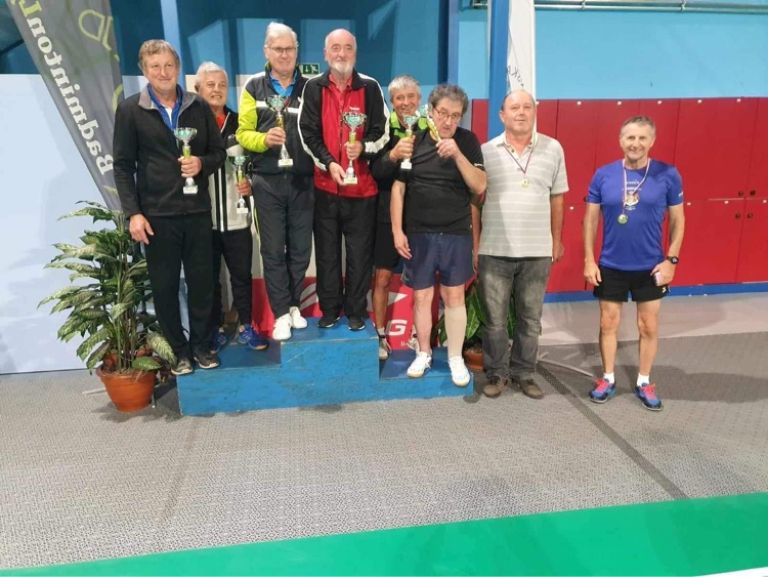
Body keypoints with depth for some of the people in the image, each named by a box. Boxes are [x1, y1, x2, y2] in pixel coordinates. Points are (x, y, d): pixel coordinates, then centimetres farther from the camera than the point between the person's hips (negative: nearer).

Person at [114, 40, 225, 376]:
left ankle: (200, 343, 24)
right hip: (156, 214, -1)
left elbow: (219, 152, 11)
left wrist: (202, 163, -12)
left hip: (197, 210, 2)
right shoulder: (130, 110, 1)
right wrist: (133, 213, -8)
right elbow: (123, 166, -1)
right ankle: (178, 350, 20)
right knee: (164, 285, 6)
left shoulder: (199, 107, 7)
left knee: (201, 281, 7)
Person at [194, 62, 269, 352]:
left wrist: (250, 184, -4)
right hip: (202, 216, -2)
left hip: (236, 215, 2)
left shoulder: (240, 123, 8)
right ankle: (215, 329, 24)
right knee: (209, 277, 10)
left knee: (242, 274, 9)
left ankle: (245, 326, 25)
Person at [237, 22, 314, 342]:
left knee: (300, 248, 8)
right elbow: (243, 133, 1)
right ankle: (282, 313, 13)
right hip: (268, 182, -1)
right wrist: (264, 138, -18)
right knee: (273, 250, 3)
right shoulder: (254, 87, 5)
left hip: (303, 181, 1)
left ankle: (294, 305, 24)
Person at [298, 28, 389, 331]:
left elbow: (382, 131, 4)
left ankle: (356, 311, 17)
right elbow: (307, 133, 0)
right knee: (327, 251, 8)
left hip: (362, 185, 0)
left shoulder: (370, 88, 3)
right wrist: (329, 163, -14)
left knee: (360, 252, 4)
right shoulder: (313, 88, 3)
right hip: (325, 184, 1)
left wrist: (363, 146, -17)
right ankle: (329, 309, 20)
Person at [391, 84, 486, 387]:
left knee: (454, 296, 6)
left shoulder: (467, 141, 0)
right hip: (418, 233, 0)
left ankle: (456, 357, 19)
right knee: (422, 296, 8)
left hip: (456, 233, 0)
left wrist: (457, 154, -19)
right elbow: (398, 187, 1)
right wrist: (397, 230, -4)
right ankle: (423, 353, 25)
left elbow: (479, 186, -7)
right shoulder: (413, 141, -1)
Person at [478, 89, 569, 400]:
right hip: (494, 250, -1)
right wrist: (474, 242, 1)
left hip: (537, 251, 1)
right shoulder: (486, 151, 0)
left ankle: (524, 373, 27)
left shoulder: (553, 149, 3)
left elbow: (557, 199, 10)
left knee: (530, 319, 11)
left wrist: (556, 240, 12)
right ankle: (497, 372, 24)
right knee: (495, 318, 8)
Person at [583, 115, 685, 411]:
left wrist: (671, 259, -6)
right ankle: (608, 378, 29)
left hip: (651, 267, 0)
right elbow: (591, 219, 0)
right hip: (611, 266, 1)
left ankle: (644, 382, 28)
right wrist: (589, 260, -4)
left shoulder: (668, 175, -6)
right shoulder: (603, 175, -5)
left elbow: (677, 220, 0)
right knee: (609, 324, 11)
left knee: (648, 326, 11)